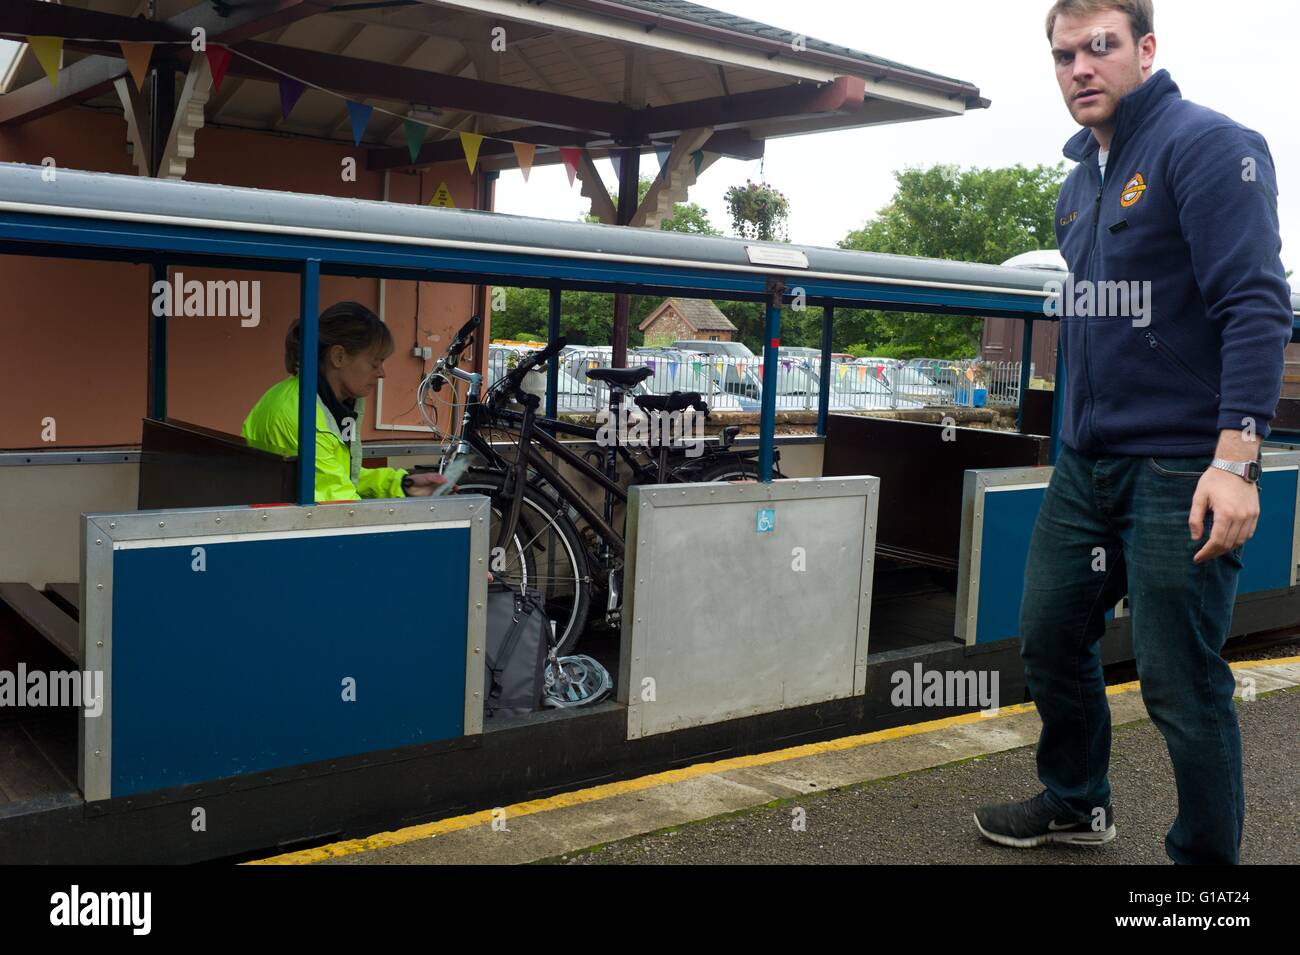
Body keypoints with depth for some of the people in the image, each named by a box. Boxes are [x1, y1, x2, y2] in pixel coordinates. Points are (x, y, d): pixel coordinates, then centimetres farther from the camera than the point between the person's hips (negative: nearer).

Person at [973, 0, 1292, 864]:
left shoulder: (1206, 145, -10)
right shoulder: (1082, 179, 14)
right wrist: (1077, 439, 18)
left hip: (1180, 468, -8)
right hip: (1087, 463, 8)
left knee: (1179, 681, -1)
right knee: (1050, 638, 16)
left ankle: (1206, 855, 20)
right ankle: (1075, 805, 38)